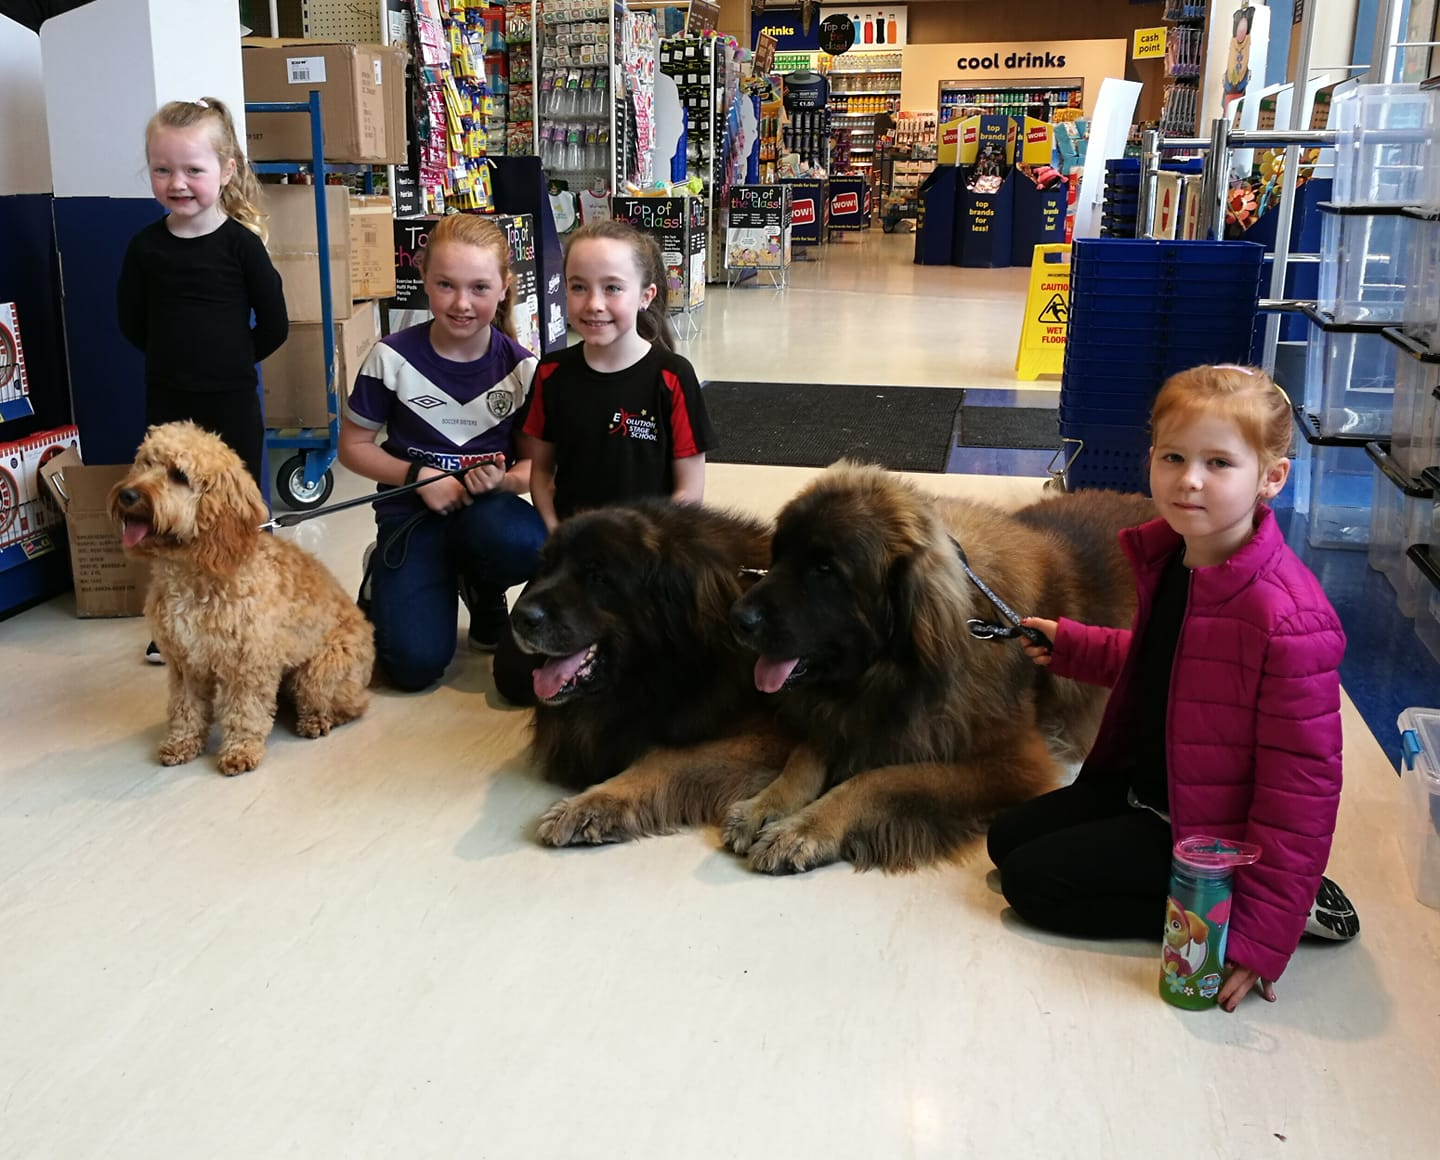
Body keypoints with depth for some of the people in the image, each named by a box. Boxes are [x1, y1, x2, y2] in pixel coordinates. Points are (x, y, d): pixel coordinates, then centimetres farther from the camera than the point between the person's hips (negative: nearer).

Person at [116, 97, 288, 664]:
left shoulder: (241, 242, -9)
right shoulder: (146, 245, -1)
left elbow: (273, 325, -6)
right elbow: (131, 321, 7)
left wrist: (232, 359, 1)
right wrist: (176, 355, 4)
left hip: (232, 400, -3)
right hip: (167, 401, 3)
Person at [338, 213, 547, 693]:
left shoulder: (521, 367, -4)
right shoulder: (392, 357, -8)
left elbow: (535, 462, 2)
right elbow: (353, 446, 1)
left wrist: (503, 480, -21)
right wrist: (419, 476, -15)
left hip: (487, 507, 1)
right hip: (412, 508, -1)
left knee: (523, 543, -38)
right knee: (416, 663, -18)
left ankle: (480, 590, 3)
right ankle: (383, 581, 20)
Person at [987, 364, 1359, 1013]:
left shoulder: (1287, 619, -31)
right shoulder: (1168, 554, -4)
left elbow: (1302, 783, -26)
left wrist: (1263, 935, -25)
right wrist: (1072, 647, 13)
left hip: (1206, 830, -9)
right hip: (1141, 784, 9)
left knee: (1030, 880, -11)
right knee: (1008, 838, 15)